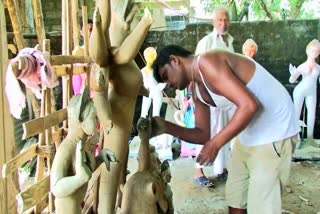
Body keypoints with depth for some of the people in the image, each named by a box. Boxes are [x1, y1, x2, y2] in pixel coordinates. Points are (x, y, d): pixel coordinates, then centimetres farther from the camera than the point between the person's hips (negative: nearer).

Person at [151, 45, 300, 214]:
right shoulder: (197, 90, 8)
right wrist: (166, 127, -2)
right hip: (248, 135, 10)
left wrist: (216, 144, -22)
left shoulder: (207, 62, -19)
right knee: (234, 200, 17)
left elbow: (249, 105, -28)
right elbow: (203, 135, 11)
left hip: (274, 132, -9)